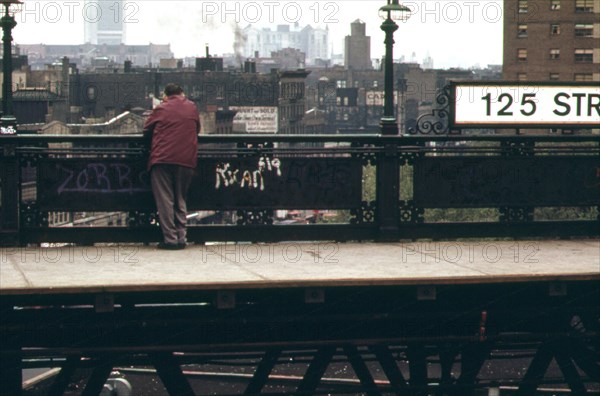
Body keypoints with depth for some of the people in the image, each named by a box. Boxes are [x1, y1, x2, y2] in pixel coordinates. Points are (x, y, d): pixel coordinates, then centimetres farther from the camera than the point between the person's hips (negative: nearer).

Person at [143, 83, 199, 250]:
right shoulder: (192, 107, 11)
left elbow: (146, 131, 12)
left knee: (165, 200, -1)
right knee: (180, 200, 13)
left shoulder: (160, 109, 5)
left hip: (162, 160, -3)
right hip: (187, 160, 3)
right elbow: (197, 129, 22)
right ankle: (181, 238, 7)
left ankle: (170, 239, -7)